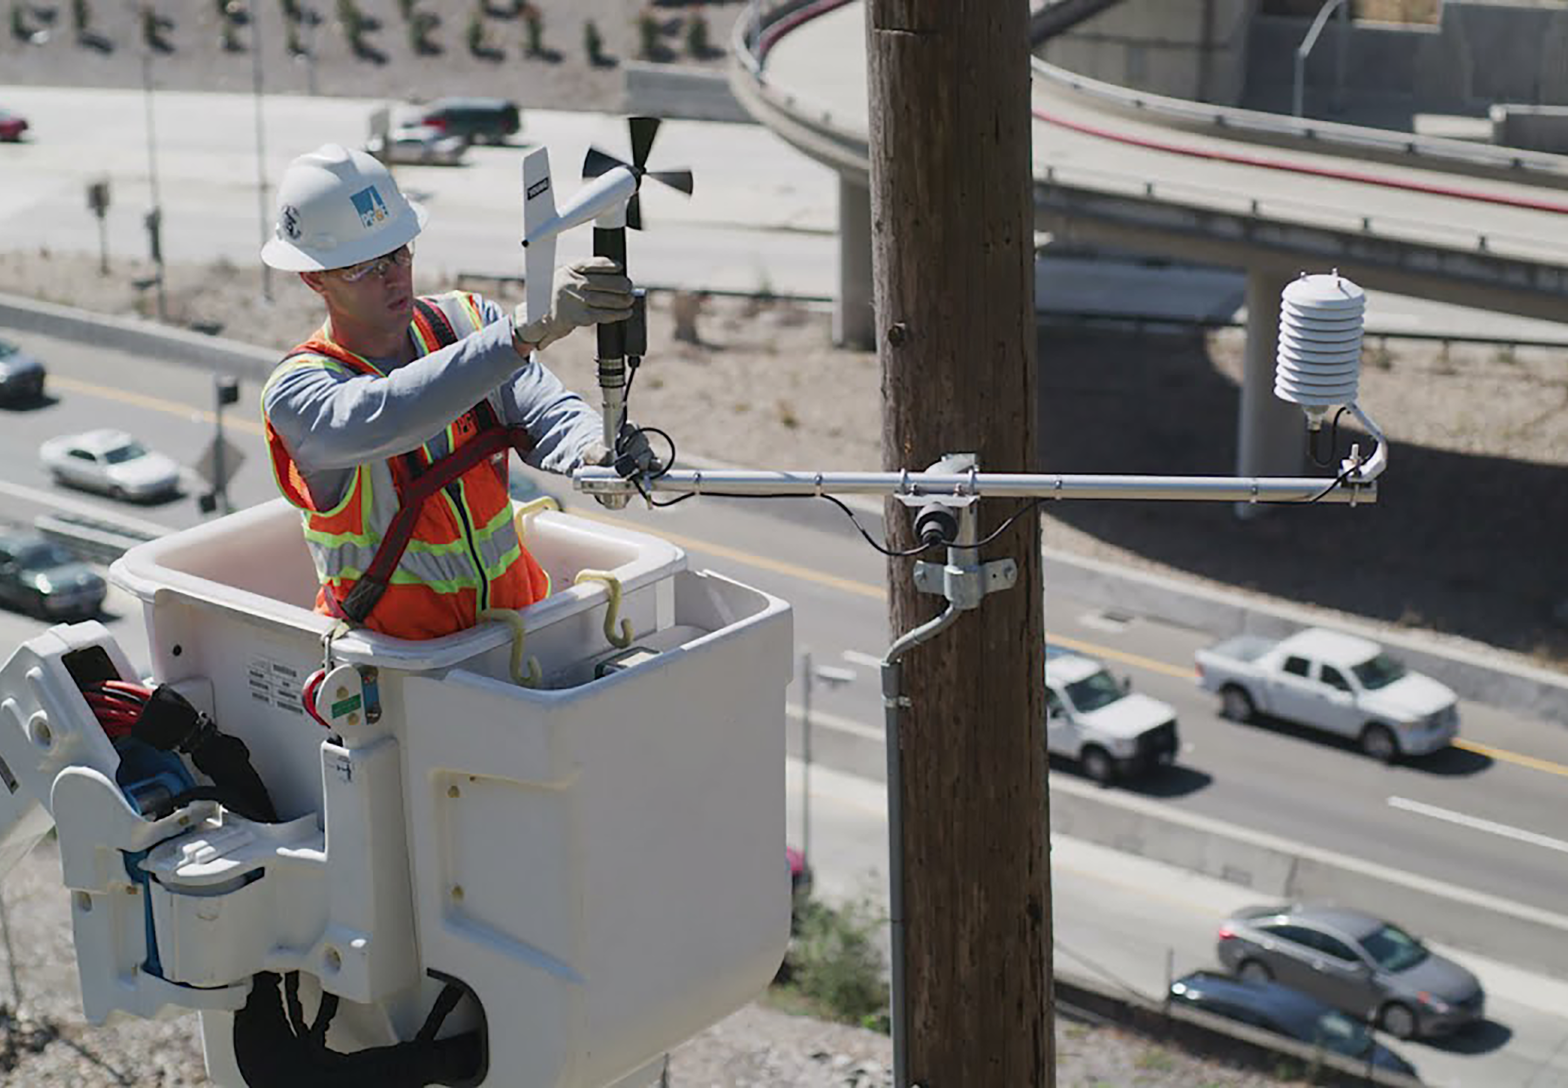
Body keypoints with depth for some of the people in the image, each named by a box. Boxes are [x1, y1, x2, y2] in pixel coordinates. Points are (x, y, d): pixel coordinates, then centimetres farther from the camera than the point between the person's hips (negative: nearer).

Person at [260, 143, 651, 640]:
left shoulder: (466, 320, 3)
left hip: (519, 616, 4)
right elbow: (382, 418, -35)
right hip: (393, 650, -4)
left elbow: (544, 410, -9)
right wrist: (527, 329, -47)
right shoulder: (295, 396, -13)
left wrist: (597, 451, -35)